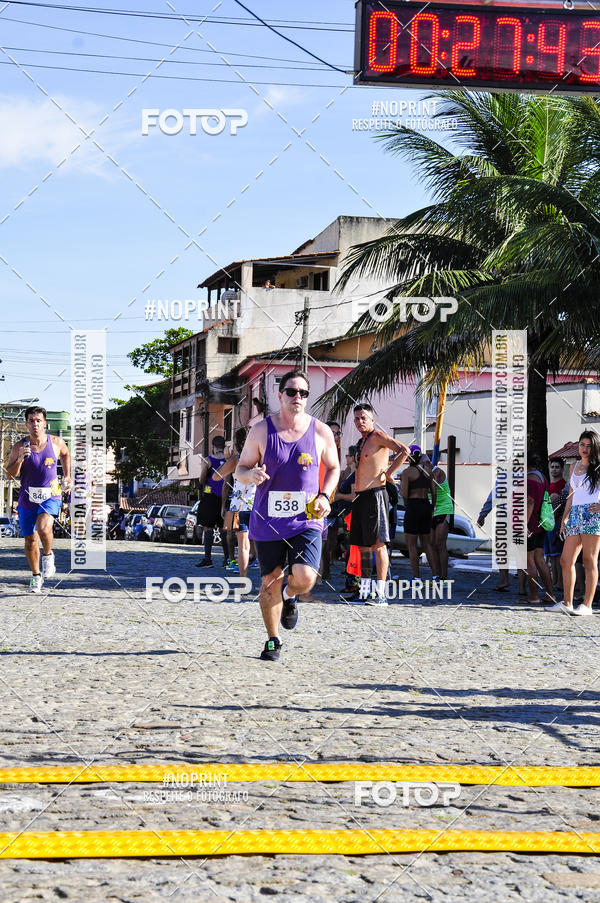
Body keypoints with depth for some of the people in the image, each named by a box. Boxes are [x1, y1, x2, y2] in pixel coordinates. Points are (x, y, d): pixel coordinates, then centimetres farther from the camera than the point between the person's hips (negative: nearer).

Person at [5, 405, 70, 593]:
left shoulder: (56, 442, -4)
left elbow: (65, 454, 20)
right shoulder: (19, 447, -6)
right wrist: (19, 459, -23)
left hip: (51, 496, -2)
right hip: (27, 499, 2)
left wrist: (67, 475, 19)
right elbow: (10, 474, -7)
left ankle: (48, 555, 2)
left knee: (43, 527, -28)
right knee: (30, 541, 10)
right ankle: (36, 576, 30)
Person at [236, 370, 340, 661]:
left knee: (304, 577, -17)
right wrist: (251, 475, -18)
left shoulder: (321, 432, 2)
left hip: (306, 520, 0)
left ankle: (289, 596, 21)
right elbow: (241, 468, 6)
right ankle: (272, 641, 24)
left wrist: (324, 496, -2)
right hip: (268, 520, 0)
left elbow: (333, 468, 15)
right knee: (270, 582, 4)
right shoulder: (261, 430, -1)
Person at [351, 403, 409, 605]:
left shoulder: (377, 436, -7)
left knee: (378, 545, -10)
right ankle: (364, 592, 13)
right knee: (363, 546, 9)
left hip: (375, 495, -9)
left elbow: (404, 451, -20)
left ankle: (381, 594, -11)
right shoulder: (362, 442, 19)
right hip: (360, 497, 9)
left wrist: (387, 474, -15)